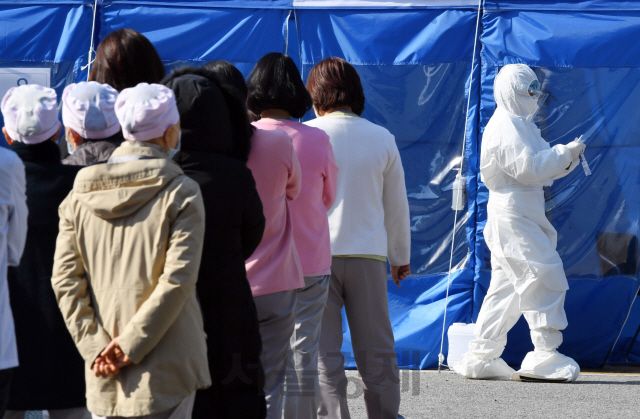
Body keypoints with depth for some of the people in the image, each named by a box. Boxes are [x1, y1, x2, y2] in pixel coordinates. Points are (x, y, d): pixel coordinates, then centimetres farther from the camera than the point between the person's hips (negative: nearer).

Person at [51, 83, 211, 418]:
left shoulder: (81, 195, 5)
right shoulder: (181, 193, -7)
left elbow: (65, 278, 0)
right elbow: (178, 280, -15)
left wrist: (94, 346, -2)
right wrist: (131, 345, -12)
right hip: (165, 371, -4)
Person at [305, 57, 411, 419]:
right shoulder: (382, 138, 6)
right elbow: (397, 205, 12)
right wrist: (401, 256, 23)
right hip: (368, 254, 2)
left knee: (324, 353, 0)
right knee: (377, 351, 11)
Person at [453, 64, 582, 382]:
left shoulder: (521, 126, 21)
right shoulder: (506, 129, -13)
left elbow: (539, 164, 20)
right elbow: (528, 168, -22)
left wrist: (565, 156, 3)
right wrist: (565, 155, -15)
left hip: (521, 216, 11)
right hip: (513, 215, -11)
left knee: (506, 287, 12)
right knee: (545, 278, -12)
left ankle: (481, 357, 15)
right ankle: (545, 355, -11)